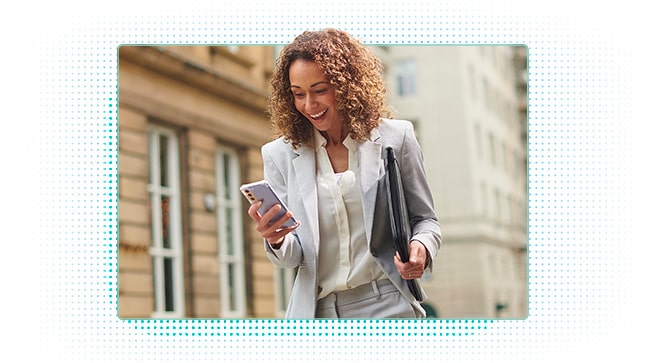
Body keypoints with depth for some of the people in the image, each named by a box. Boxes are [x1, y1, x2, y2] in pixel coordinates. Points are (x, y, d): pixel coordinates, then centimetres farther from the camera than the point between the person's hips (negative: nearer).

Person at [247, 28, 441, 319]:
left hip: (387, 305, -1)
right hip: (317, 310, 2)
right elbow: (291, 258, 3)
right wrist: (276, 242, -19)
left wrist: (420, 247, -15)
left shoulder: (395, 138, -2)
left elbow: (425, 219, 7)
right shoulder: (280, 155, 2)